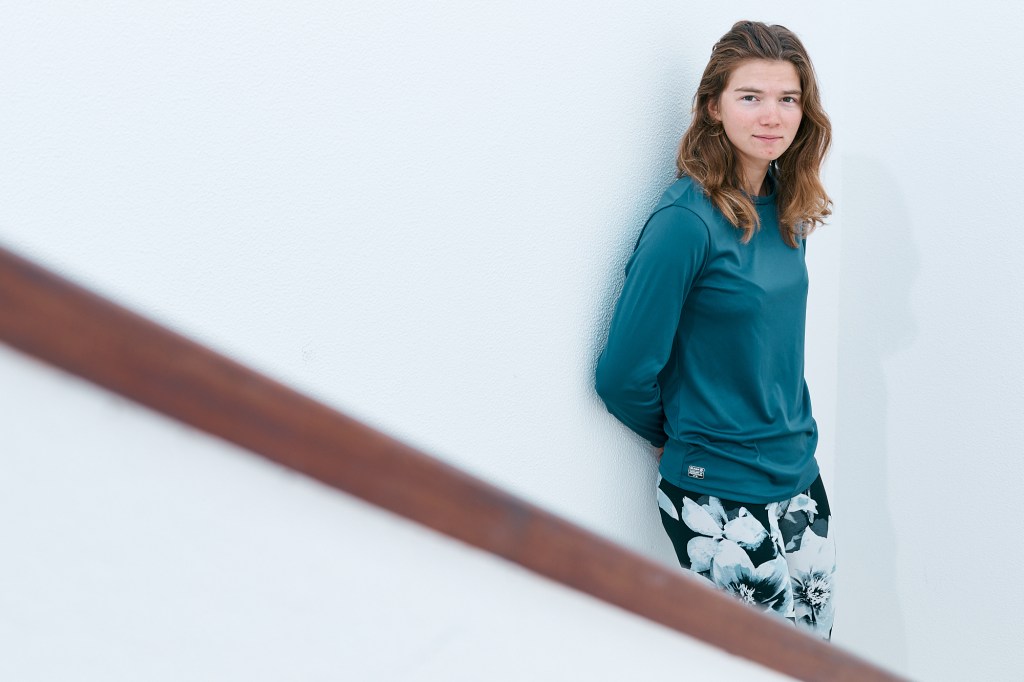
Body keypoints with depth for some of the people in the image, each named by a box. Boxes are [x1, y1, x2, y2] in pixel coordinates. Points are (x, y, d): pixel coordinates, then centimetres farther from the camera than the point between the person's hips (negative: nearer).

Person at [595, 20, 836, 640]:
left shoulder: (785, 207, 2)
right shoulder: (688, 221, -20)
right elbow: (624, 376, -17)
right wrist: (678, 437, -1)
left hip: (799, 474, 7)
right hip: (719, 496, -7)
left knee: (818, 638, 16)